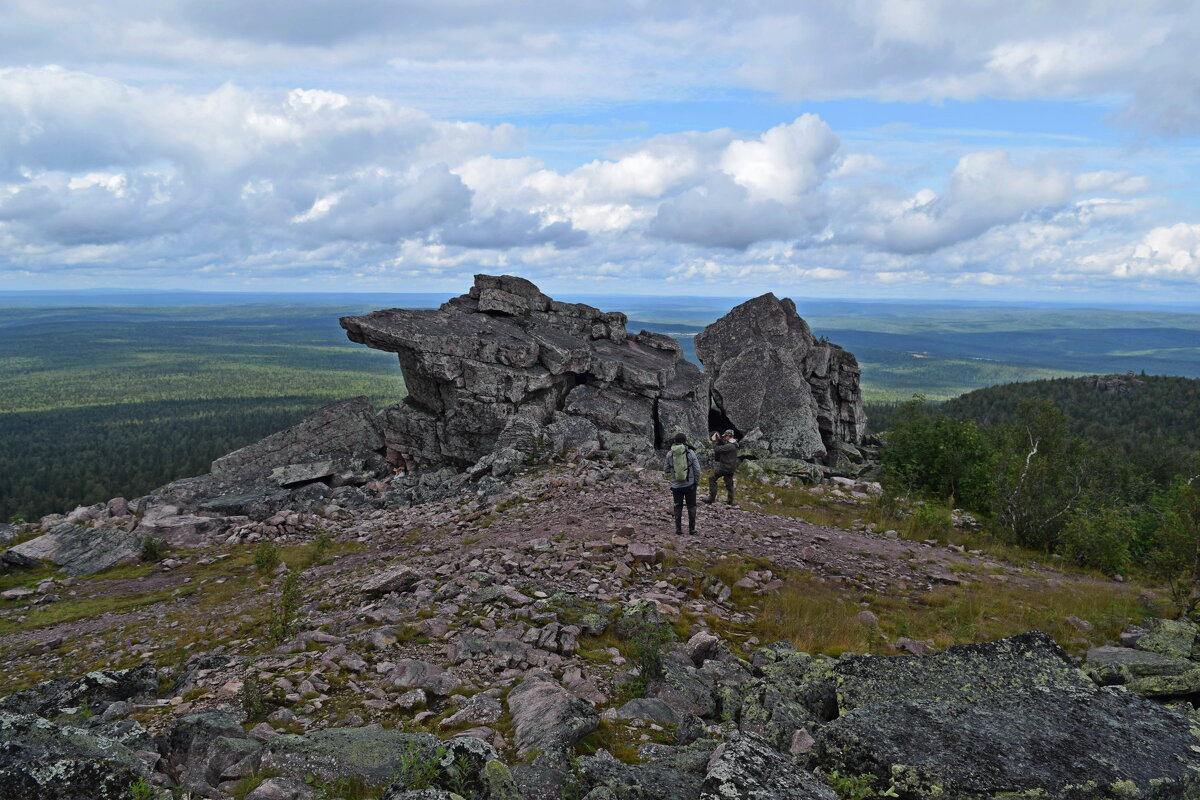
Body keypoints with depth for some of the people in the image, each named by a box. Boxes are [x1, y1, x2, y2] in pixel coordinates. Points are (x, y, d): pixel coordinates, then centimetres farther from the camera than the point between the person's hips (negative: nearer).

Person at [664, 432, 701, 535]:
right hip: (690, 484, -1)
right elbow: (697, 469, -8)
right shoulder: (690, 453, -11)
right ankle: (691, 529, 12)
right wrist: (697, 481, 5)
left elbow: (667, 469, 1)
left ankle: (678, 529, 12)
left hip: (676, 485, 1)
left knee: (678, 507, 12)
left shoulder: (670, 454, -7)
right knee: (691, 507, 11)